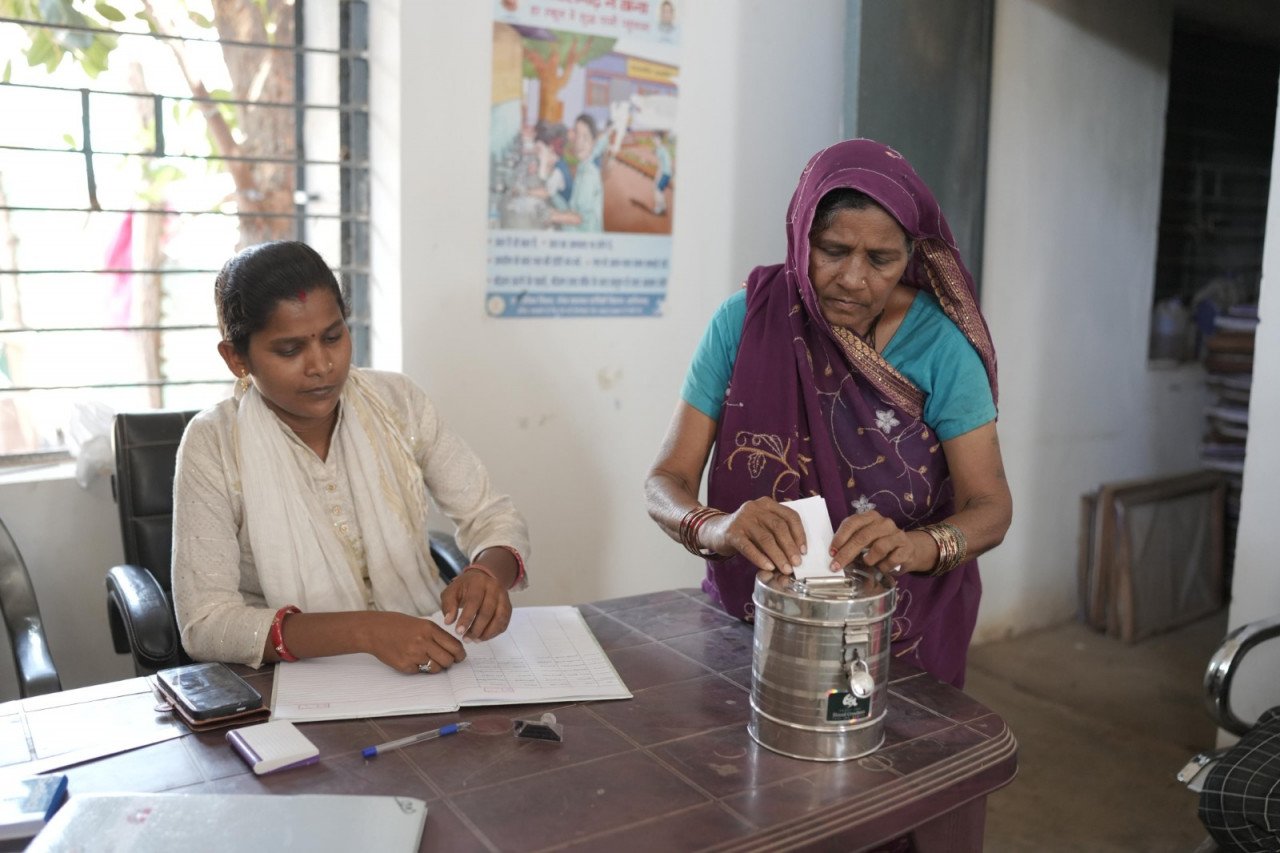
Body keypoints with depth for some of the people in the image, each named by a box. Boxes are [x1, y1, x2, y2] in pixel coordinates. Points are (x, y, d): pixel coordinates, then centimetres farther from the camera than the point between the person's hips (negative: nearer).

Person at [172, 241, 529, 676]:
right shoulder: (213, 443, -11)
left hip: (423, 663, 2)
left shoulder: (396, 402, -3)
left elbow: (494, 517, 2)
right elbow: (204, 623, -17)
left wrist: (489, 574, -22)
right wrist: (364, 631, -30)